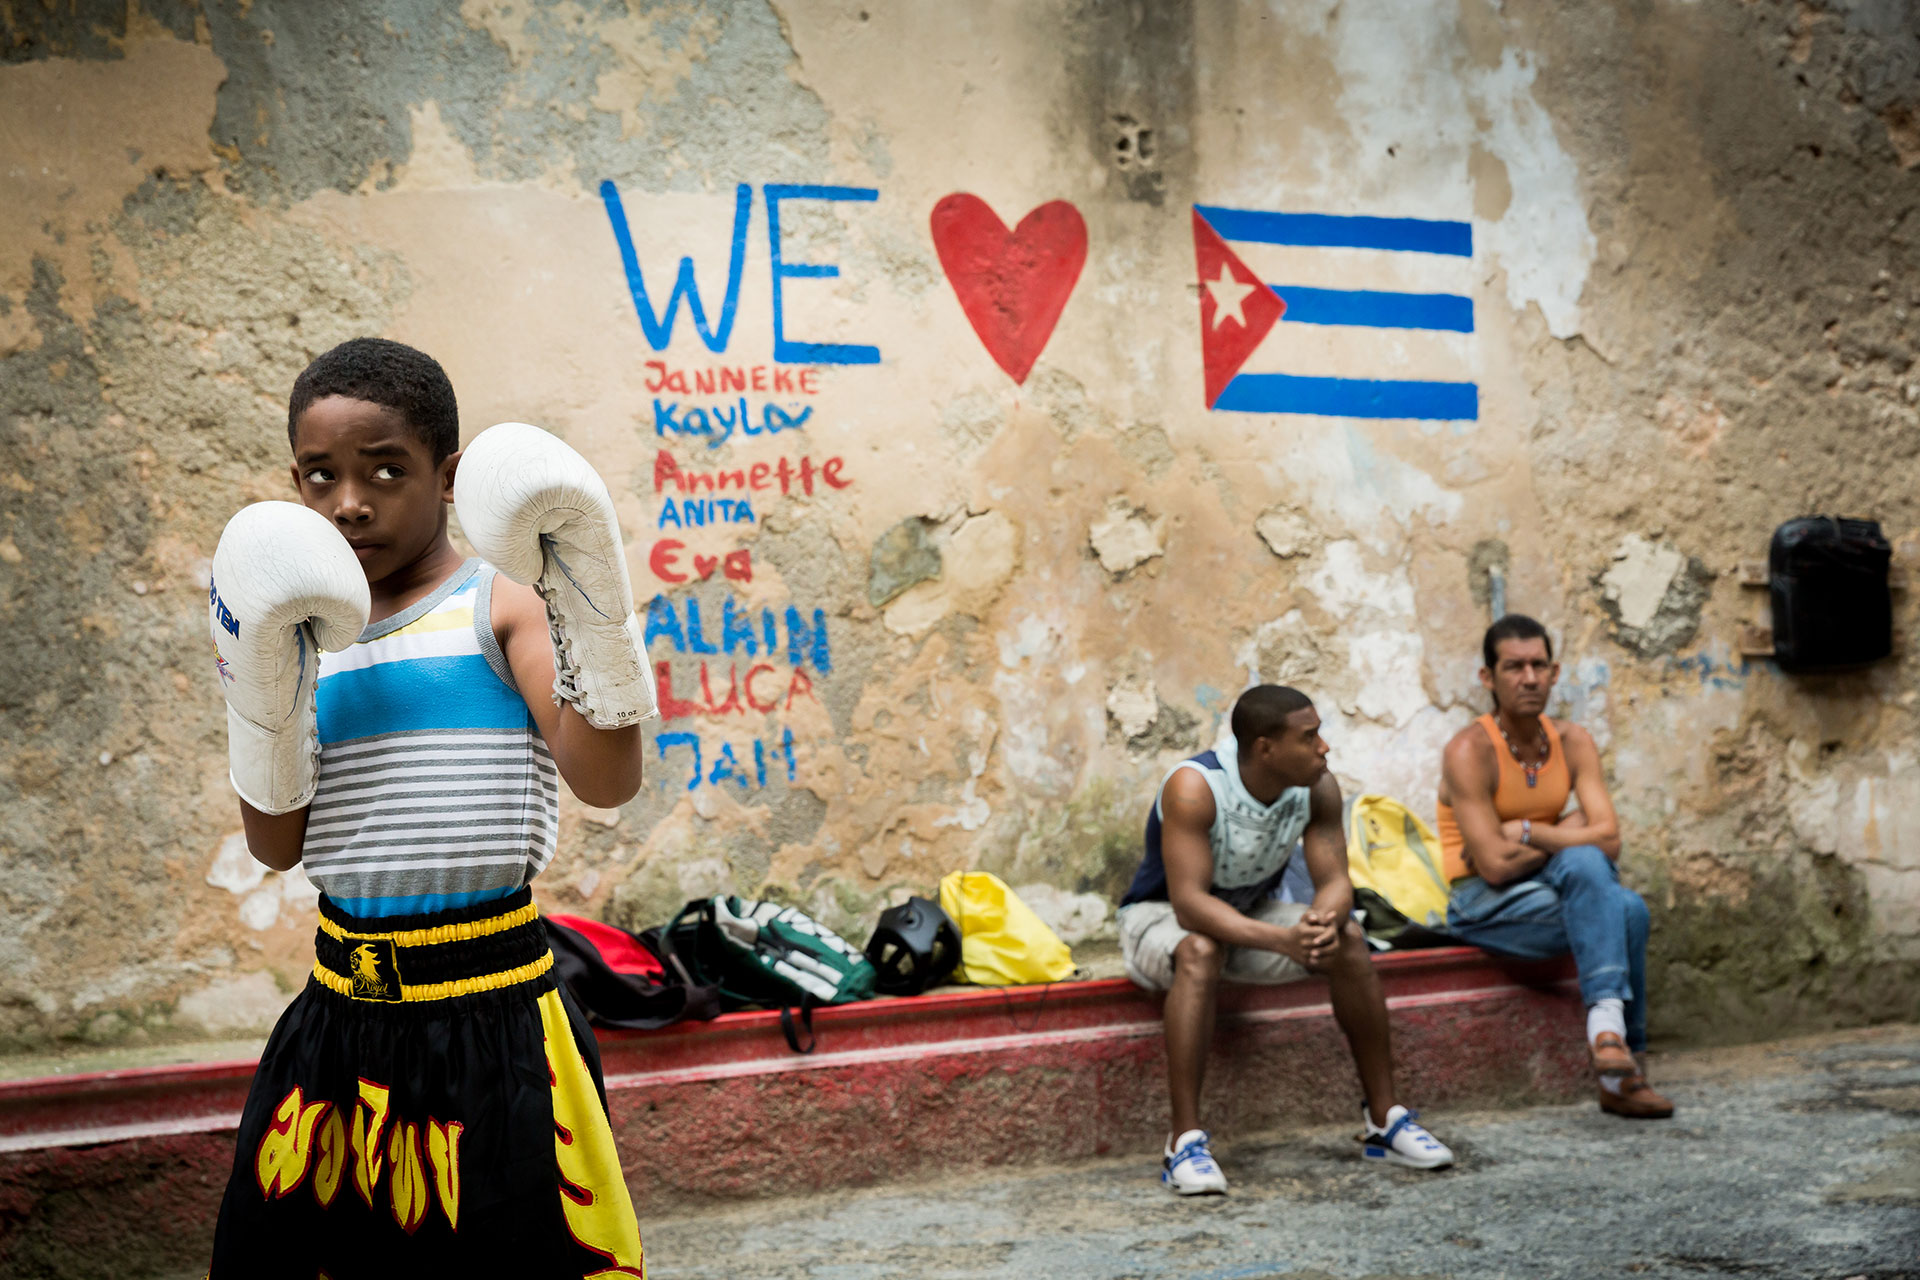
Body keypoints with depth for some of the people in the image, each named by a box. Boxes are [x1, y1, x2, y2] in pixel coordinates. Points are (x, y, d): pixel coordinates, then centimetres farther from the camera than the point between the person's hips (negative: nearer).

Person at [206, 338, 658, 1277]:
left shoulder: (499, 606, -6)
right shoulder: (307, 628, 7)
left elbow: (608, 780, -18)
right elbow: (278, 845, 3)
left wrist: (591, 609, -25)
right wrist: (261, 686, -9)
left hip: (491, 1018, -4)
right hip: (341, 1017, 5)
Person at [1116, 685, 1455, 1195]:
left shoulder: (1318, 788, -15)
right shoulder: (1193, 787, -32)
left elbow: (1334, 880, -14)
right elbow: (1189, 902, -37)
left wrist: (1325, 919, -40)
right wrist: (1282, 940, -50)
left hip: (1250, 914, 5)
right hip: (1162, 915, -5)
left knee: (1348, 941, -18)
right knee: (1201, 952, -38)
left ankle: (1384, 1119, -7)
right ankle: (1186, 1142, -36)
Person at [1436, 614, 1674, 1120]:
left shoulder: (1573, 743, 4)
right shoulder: (1470, 751, -13)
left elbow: (1609, 839, -8)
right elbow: (1495, 865, -20)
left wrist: (1524, 832, -14)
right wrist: (1565, 835, -8)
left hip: (1557, 886, 5)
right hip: (1485, 906, -5)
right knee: (1622, 911, -29)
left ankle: (1608, 1027, -29)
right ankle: (1623, 1070, -30)